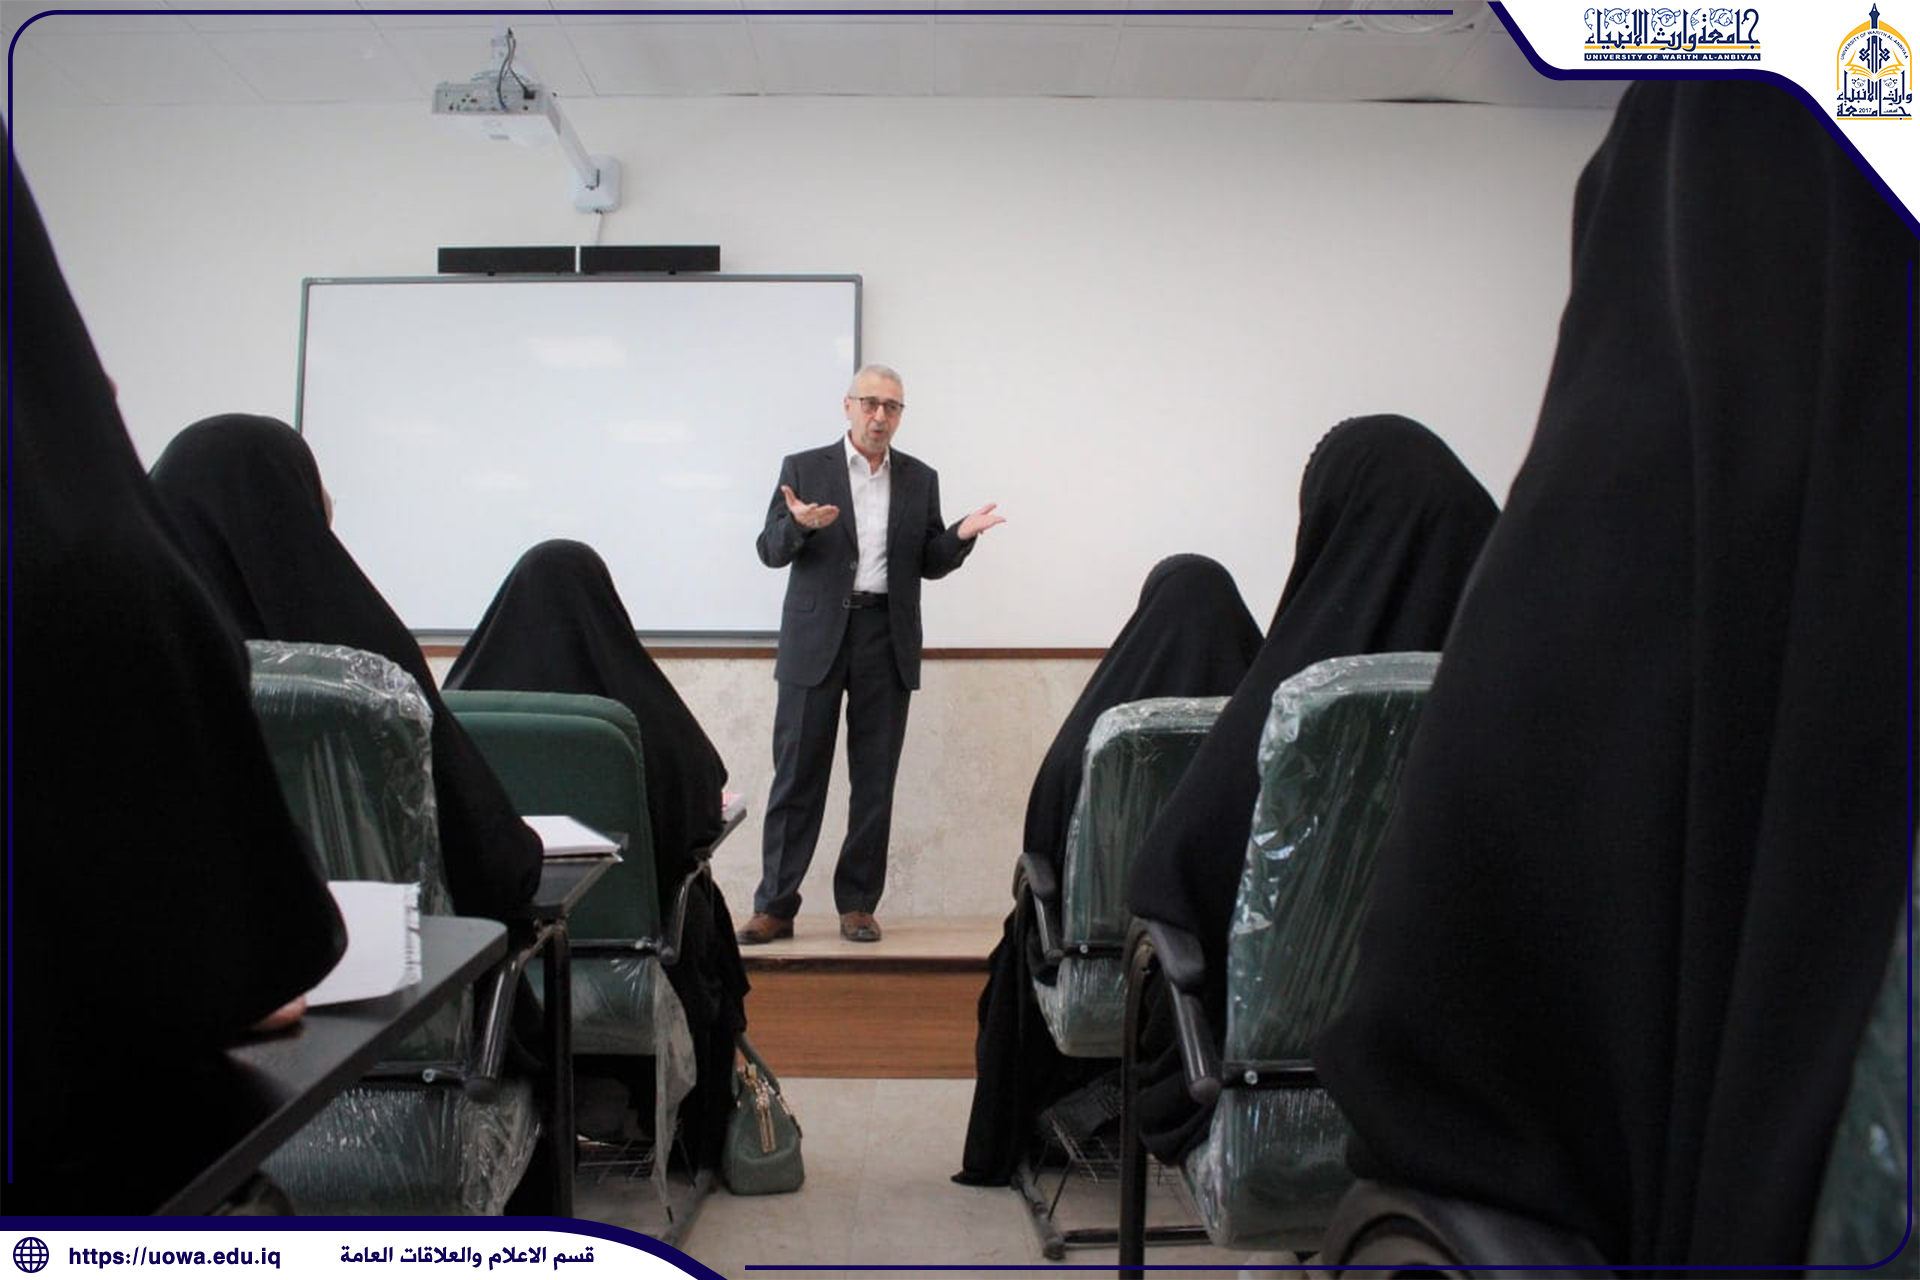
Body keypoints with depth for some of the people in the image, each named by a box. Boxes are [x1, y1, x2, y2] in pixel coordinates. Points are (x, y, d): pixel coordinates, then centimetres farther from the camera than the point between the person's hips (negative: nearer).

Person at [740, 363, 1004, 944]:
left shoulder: (920, 479, 11)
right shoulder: (804, 468, 4)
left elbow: (930, 564, 11)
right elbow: (770, 551, 1)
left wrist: (960, 535, -9)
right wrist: (799, 524, -21)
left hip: (887, 638, 2)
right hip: (817, 637, -2)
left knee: (875, 778, 5)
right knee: (798, 775, -1)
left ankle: (858, 904, 15)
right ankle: (775, 906, 7)